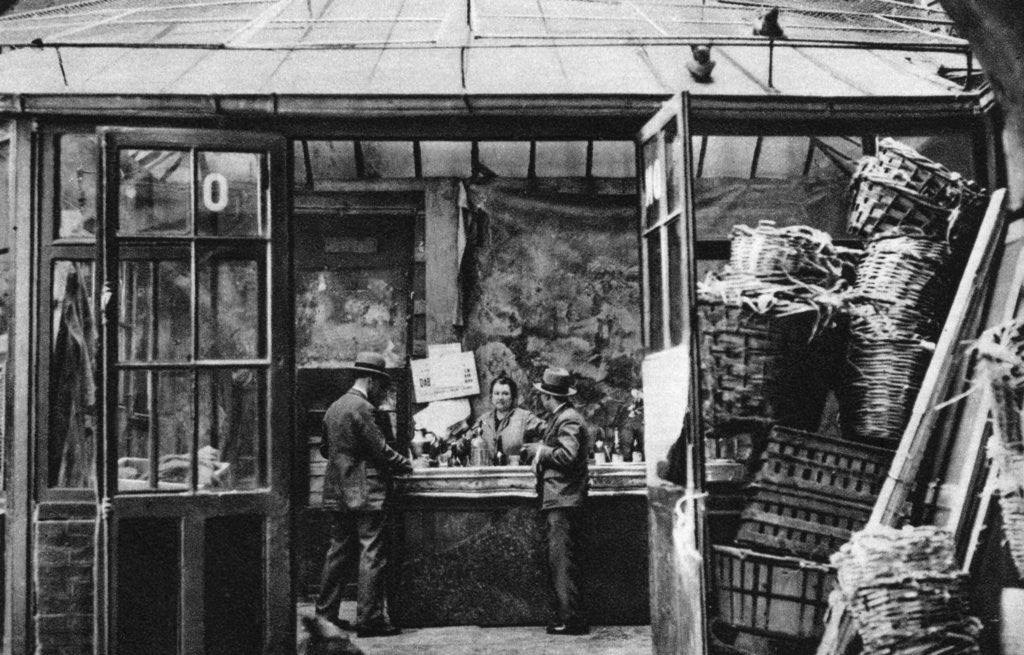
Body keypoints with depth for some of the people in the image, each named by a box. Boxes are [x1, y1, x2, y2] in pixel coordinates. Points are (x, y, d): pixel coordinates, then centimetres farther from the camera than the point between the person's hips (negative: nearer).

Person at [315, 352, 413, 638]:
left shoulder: (334, 408, 13)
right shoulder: (363, 408, -13)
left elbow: (326, 448, 20)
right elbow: (380, 450, -15)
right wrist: (407, 466, -3)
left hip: (337, 494, 9)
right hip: (364, 493, -9)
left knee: (339, 552, 14)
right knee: (372, 554, -4)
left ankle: (325, 613, 18)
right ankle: (369, 619, -4)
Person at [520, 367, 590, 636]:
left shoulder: (569, 420, -12)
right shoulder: (558, 418, 19)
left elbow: (567, 455, -23)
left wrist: (541, 450, -10)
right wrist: (537, 449, 11)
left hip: (564, 500, -11)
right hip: (555, 501, 11)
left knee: (561, 560, -10)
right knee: (556, 560, 11)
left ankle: (571, 618, -9)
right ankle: (563, 616, 15)